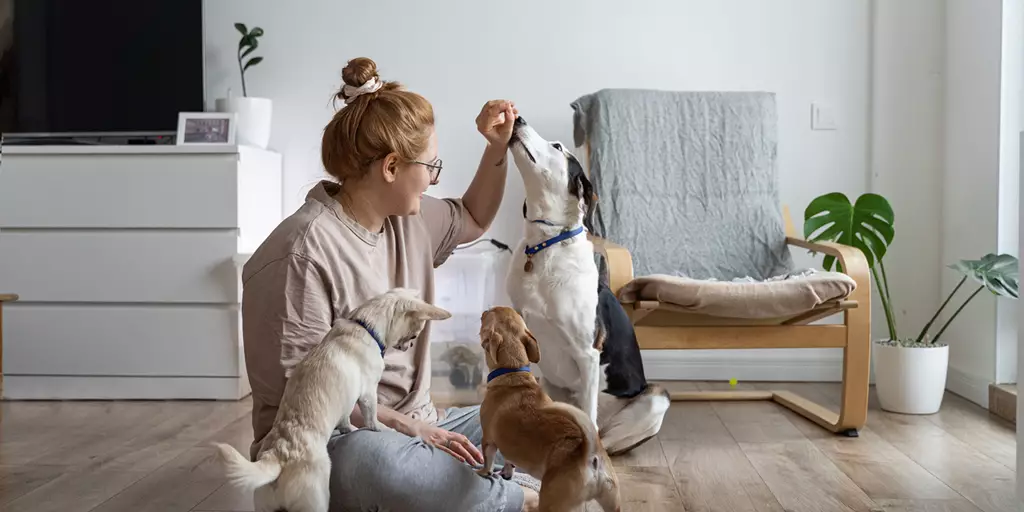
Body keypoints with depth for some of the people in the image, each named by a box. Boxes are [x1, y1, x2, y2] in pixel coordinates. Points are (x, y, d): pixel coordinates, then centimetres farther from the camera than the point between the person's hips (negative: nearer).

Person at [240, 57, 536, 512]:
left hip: (412, 426, 8)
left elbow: (473, 221, 24)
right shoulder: (304, 253, -22)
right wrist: (408, 427, -22)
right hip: (330, 441, -7)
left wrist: (497, 150, 8)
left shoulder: (409, 219, 5)